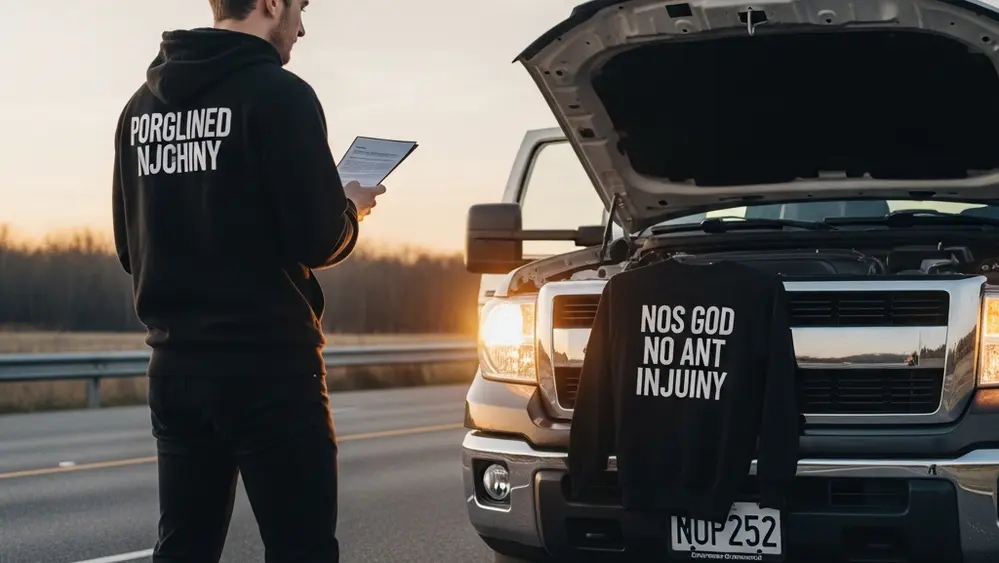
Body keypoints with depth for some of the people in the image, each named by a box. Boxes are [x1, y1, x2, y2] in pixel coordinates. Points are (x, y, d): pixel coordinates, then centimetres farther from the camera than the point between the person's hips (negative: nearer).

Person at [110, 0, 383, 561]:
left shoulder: (142, 105, 10)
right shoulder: (277, 93, -12)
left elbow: (131, 246, 15)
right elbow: (320, 239, -16)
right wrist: (350, 210, 4)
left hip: (175, 364, 7)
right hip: (268, 365, -7)